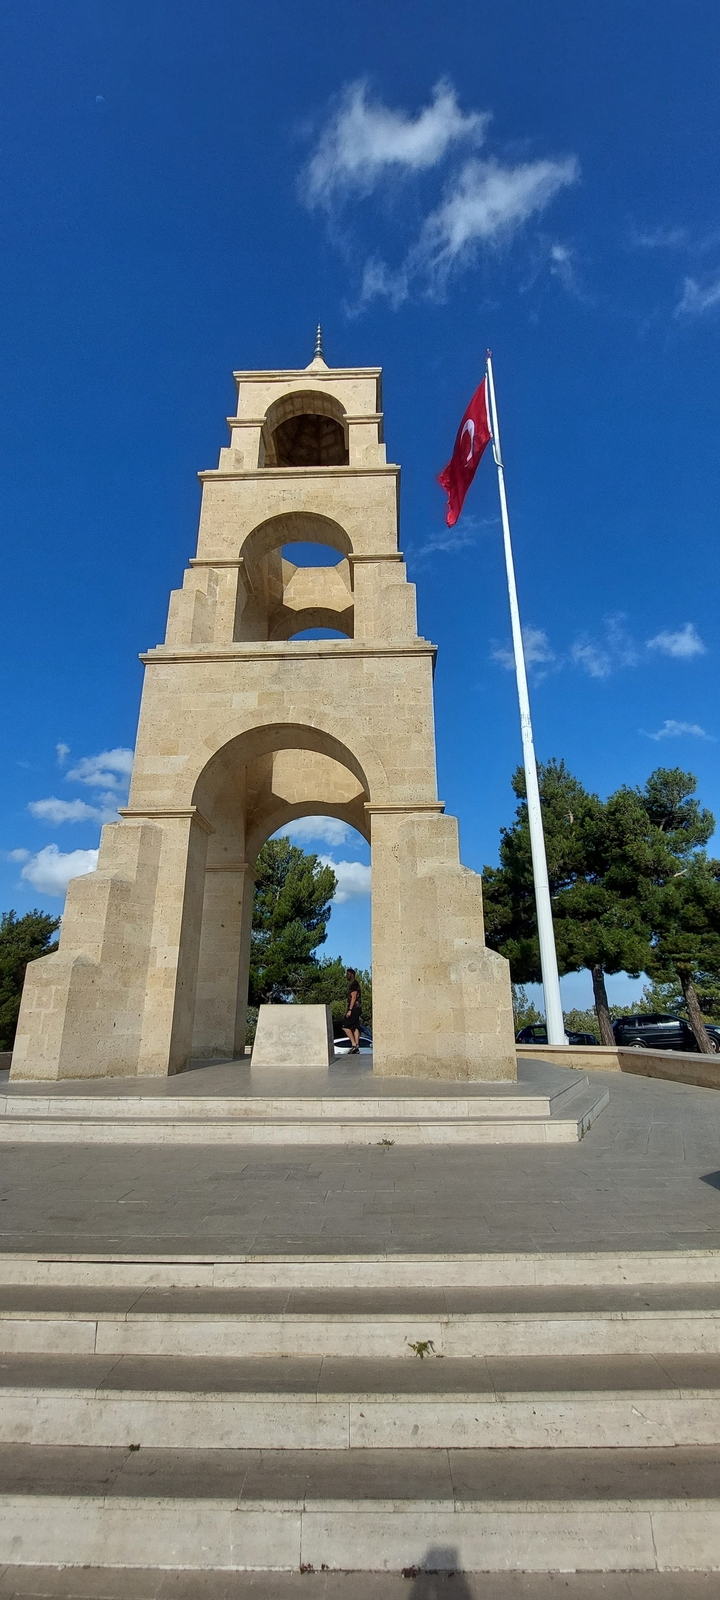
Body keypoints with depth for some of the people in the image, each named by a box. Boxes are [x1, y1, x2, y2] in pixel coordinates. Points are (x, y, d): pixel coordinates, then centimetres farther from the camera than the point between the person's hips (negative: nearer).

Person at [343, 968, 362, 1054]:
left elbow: (354, 997, -18)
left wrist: (350, 1010, -21)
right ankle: (357, 1048, 4)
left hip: (354, 1008, -10)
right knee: (355, 1028, 6)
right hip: (355, 1009, 10)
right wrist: (349, 1009, 23)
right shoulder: (351, 984, 21)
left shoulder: (354, 983, -10)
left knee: (345, 1026, -10)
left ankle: (354, 1044, -11)